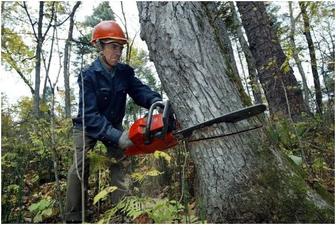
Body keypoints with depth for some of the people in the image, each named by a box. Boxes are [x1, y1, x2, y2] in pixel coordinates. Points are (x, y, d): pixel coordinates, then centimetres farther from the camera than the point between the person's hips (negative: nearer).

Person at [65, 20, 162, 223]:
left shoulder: (125, 72, -9)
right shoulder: (88, 76, -24)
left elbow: (140, 90, -19)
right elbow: (90, 114, -32)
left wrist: (156, 101, -43)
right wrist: (117, 137, -44)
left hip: (113, 126, 4)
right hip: (88, 127, -3)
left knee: (118, 164, -7)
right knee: (80, 168, -8)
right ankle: (73, 218, 6)